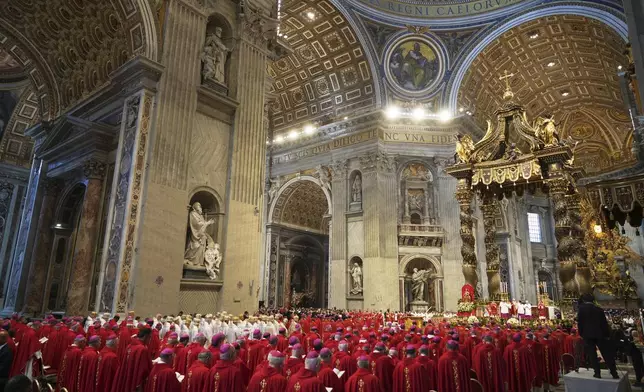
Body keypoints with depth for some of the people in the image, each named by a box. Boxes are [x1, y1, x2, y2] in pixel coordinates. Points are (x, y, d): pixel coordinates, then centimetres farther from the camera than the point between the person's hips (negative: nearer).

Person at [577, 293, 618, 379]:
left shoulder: (581, 308, 2)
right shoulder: (599, 309, 10)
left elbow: (579, 322, -1)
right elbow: (604, 323, 9)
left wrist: (581, 333, 8)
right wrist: (607, 334, 13)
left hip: (588, 334, -3)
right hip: (599, 333, 3)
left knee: (592, 354, 1)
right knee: (606, 353, 8)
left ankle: (597, 373, -2)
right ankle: (614, 373, 7)